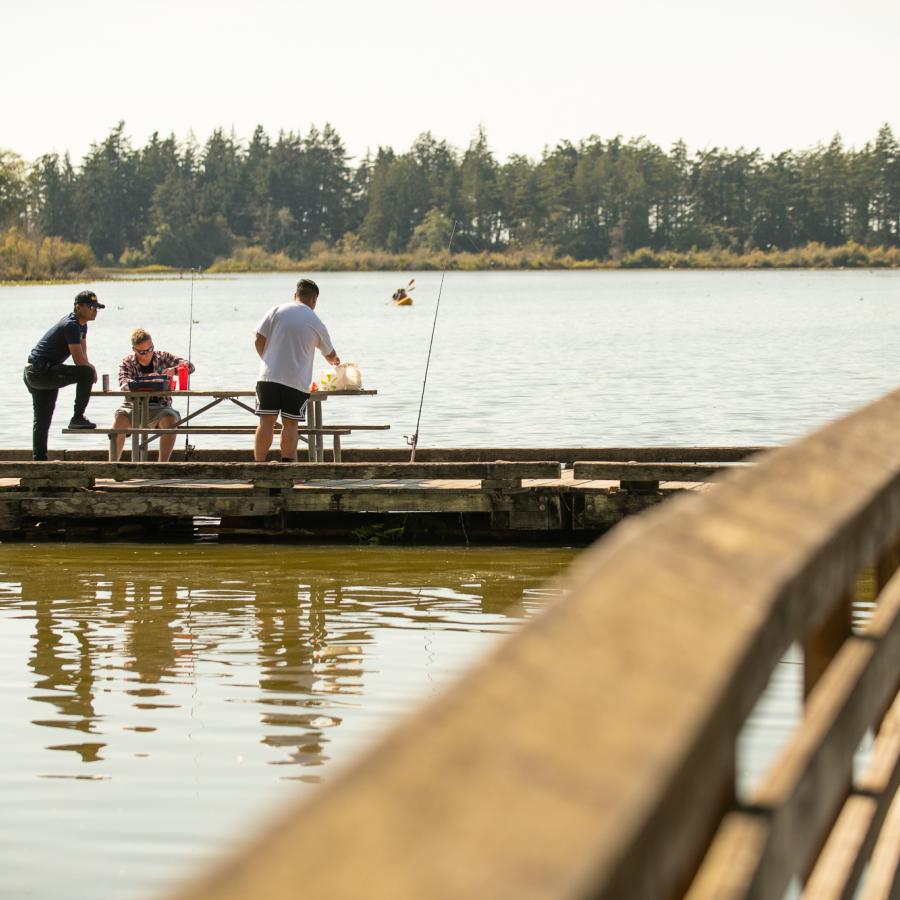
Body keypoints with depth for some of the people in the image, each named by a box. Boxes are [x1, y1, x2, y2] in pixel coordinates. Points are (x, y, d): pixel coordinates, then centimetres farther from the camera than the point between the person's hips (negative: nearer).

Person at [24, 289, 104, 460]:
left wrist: (90, 369, -2)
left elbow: (83, 355, 16)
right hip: (39, 371, -11)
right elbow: (79, 361, -20)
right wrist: (92, 370, -2)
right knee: (86, 373, -23)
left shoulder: (81, 325, 14)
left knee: (42, 420, 17)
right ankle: (77, 417, -15)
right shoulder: (71, 326, -18)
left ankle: (39, 459, 25)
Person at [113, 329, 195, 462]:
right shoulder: (127, 362, 2)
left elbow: (190, 366, 3)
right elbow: (123, 382, -16)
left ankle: (163, 463, -32)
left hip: (160, 406, 0)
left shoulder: (162, 357, 6)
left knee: (170, 419, -33)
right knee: (120, 418, -31)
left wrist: (174, 370, -19)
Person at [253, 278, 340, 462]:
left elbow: (259, 340, 0)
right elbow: (329, 353, 19)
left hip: (269, 376, 1)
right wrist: (335, 360, 43)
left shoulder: (276, 311, 4)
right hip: (297, 381, -1)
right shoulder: (316, 322, 5)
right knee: (290, 424, 4)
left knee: (266, 422, 2)